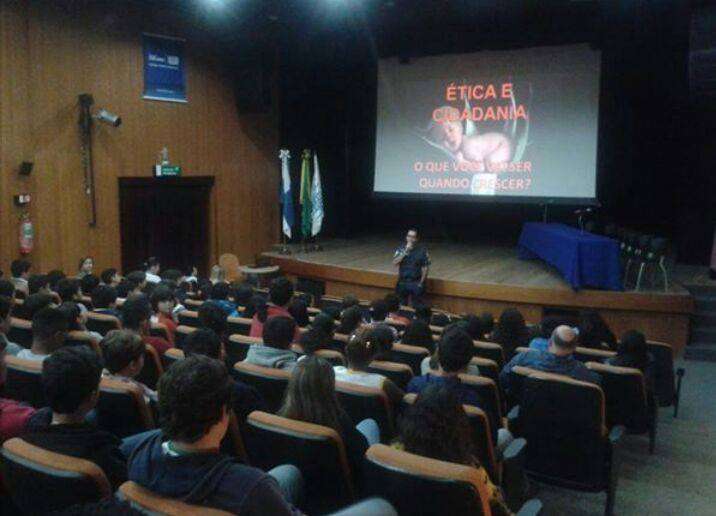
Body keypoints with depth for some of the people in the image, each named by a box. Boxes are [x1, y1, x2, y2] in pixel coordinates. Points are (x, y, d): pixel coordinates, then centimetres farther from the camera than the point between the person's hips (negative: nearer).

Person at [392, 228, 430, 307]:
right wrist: (405, 252, -19)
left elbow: (425, 268, -4)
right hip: (402, 283, 2)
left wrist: (421, 283, -7)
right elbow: (395, 263, -12)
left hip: (416, 284, -2)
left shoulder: (422, 250, -5)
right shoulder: (400, 249, 1)